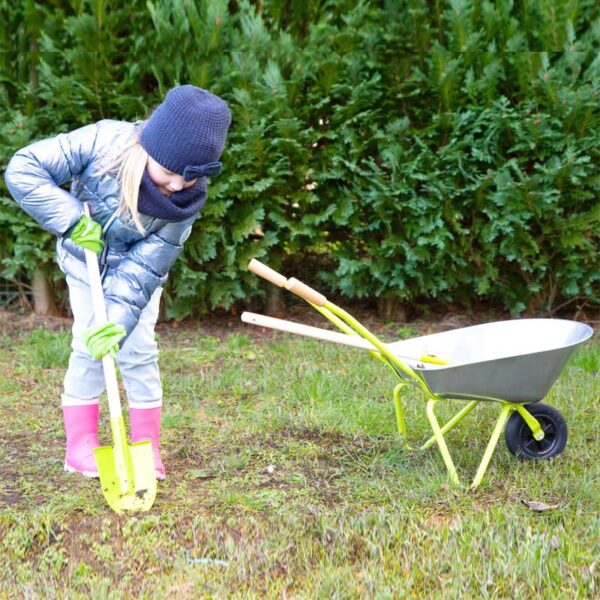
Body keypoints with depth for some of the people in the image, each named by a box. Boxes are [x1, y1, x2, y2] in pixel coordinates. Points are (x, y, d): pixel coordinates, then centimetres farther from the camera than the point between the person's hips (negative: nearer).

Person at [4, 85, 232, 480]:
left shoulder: (188, 199, -29)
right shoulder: (103, 142, -35)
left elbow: (143, 269, -27)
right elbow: (23, 169, -32)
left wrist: (118, 320, -38)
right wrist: (73, 220, -35)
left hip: (136, 270, 1)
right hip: (87, 265, -1)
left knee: (138, 351, -4)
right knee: (89, 348, -4)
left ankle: (147, 447, 8)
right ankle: (81, 445, 7)